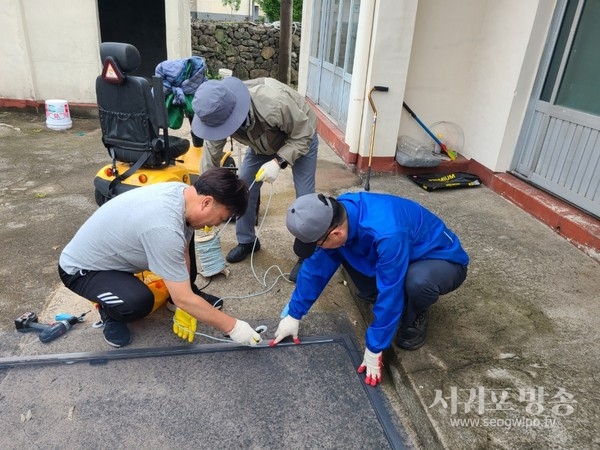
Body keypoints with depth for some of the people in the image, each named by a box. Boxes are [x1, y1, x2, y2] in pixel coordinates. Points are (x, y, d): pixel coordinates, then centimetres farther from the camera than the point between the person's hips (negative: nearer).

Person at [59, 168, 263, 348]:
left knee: (187, 236, 2)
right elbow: (183, 299, -32)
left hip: (110, 251, 8)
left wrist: (184, 306, -3)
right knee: (139, 302, -33)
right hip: (81, 269, -8)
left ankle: (189, 293, 19)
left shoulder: (182, 191, -14)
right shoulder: (163, 228, -39)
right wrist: (232, 327, -22)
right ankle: (110, 311, 1)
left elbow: (183, 254, -3)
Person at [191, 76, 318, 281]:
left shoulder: (275, 103, -44)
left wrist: (278, 162, -41)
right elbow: (210, 160, -19)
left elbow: (303, 134, -28)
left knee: (304, 198, -11)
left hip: (301, 138, -4)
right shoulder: (219, 114, -26)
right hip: (263, 144, 5)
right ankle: (247, 241, 20)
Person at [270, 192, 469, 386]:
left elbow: (389, 294, -33)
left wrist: (374, 349, -22)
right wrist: (294, 314, -2)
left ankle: (415, 317, -5)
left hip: (444, 261, -5)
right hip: (404, 253, 6)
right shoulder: (336, 214, -18)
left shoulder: (387, 234, -41)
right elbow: (316, 266, -8)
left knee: (418, 280, -38)